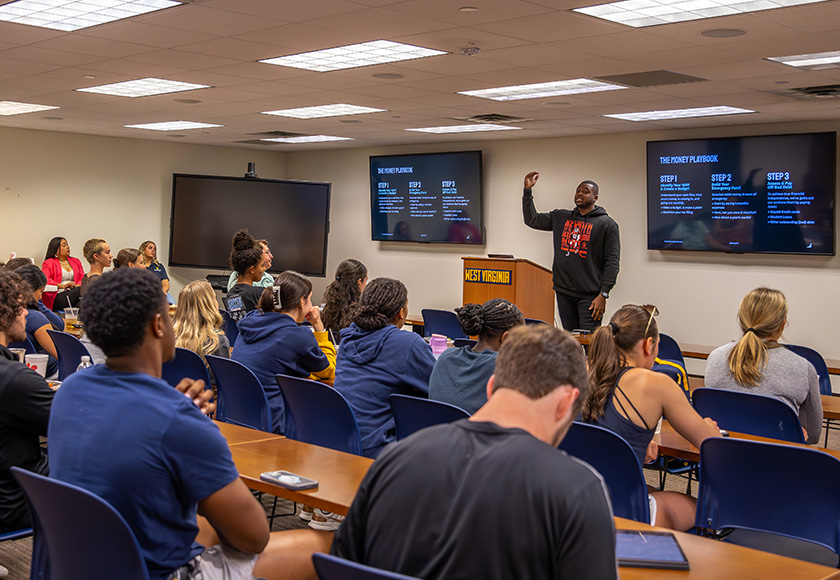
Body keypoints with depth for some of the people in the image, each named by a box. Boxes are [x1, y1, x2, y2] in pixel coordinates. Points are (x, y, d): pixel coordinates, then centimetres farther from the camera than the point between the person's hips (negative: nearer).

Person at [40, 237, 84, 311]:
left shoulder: (75, 261, 27)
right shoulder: (49, 263, 11)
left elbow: (82, 278, 17)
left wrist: (77, 286, -9)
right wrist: (63, 286, -17)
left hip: (73, 292, 4)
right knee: (81, 290, -36)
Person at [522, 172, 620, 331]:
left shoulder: (607, 224, -2)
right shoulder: (561, 217, 14)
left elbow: (612, 262, -5)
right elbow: (531, 220, 19)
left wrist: (603, 295, -12)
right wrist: (528, 190, 11)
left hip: (589, 295, -5)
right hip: (563, 291, 5)